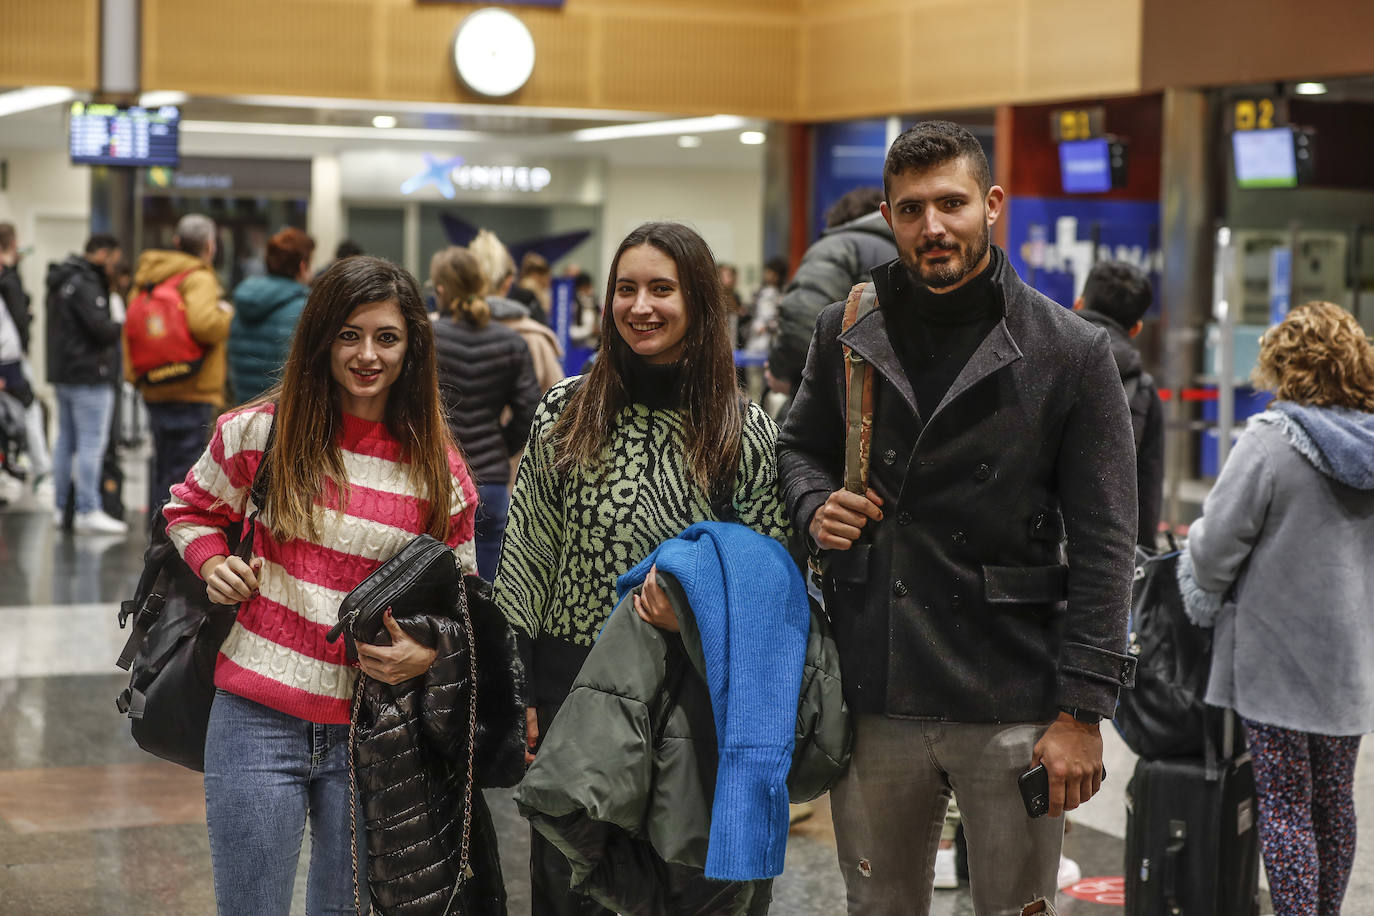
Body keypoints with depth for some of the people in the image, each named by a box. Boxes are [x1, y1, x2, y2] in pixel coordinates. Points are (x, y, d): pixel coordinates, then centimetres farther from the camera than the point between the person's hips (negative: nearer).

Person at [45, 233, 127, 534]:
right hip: (89, 376, -10)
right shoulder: (84, 284, -16)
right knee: (92, 444, -8)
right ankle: (87, 512, -9)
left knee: (66, 442, 13)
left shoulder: (62, 282, 16)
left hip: (64, 374, 10)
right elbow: (102, 327, -23)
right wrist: (125, 327, -6)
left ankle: (62, 508, 18)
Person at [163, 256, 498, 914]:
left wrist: (427, 654, -9)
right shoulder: (261, 431, -3)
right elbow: (191, 509, 15)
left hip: (372, 730, 2)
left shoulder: (439, 469, 1)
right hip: (257, 718, -1)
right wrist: (211, 562, -5)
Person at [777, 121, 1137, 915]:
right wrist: (815, 506, -2)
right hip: (874, 700, 3)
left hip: (1012, 710, -3)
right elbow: (800, 445, 23)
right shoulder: (847, 333, 6)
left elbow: (1103, 545, -6)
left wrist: (1081, 710, -11)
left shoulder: (1071, 352, -5)